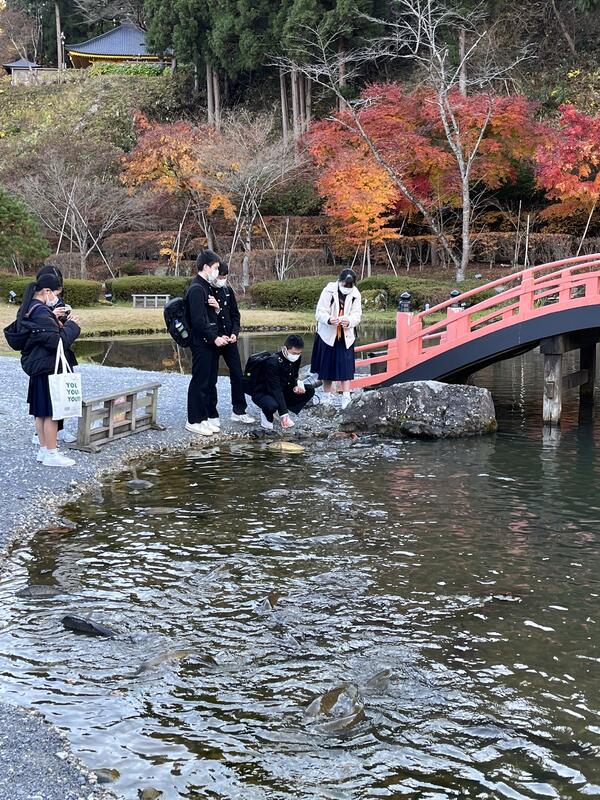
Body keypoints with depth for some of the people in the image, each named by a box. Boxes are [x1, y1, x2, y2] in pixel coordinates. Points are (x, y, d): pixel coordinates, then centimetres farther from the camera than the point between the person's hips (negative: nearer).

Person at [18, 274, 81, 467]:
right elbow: (57, 341, -22)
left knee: (41, 412, 15)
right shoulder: (40, 312, -20)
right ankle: (51, 454, 2)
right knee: (51, 412, -3)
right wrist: (71, 326, -9)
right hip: (48, 368, -10)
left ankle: (43, 450, 22)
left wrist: (57, 322, 8)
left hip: (38, 367, 10)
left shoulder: (28, 309, 11)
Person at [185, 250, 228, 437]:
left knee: (210, 381, 13)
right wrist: (214, 338, -17)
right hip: (201, 343, -10)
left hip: (210, 342, 10)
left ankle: (209, 416, 20)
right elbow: (198, 320, -21)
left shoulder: (206, 287, 17)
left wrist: (217, 307, 0)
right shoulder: (196, 289, -15)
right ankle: (194, 421, 1)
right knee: (200, 382, -4)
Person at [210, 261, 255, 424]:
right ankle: (212, 415, 11)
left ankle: (239, 412, 14)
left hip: (229, 339, 5)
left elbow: (235, 314, 12)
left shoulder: (228, 290, 6)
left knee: (237, 374, 5)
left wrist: (235, 333, -4)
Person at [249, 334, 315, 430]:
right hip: (263, 393, -8)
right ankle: (266, 414, -2)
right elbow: (276, 390, -33)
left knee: (310, 391, -6)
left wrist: (297, 385, -14)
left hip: (283, 390, 8)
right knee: (272, 404, -41)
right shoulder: (273, 362, -31)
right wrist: (284, 414, -36)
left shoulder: (296, 358, -8)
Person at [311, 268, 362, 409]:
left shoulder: (355, 295, -4)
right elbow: (320, 313, -15)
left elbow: (357, 315, -6)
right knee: (326, 366, 6)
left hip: (345, 335, 1)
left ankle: (346, 396, -2)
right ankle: (327, 395, 19)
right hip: (327, 334, -1)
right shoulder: (328, 291, -13)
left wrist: (349, 321, -29)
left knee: (345, 366, -5)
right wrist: (329, 319, -37)